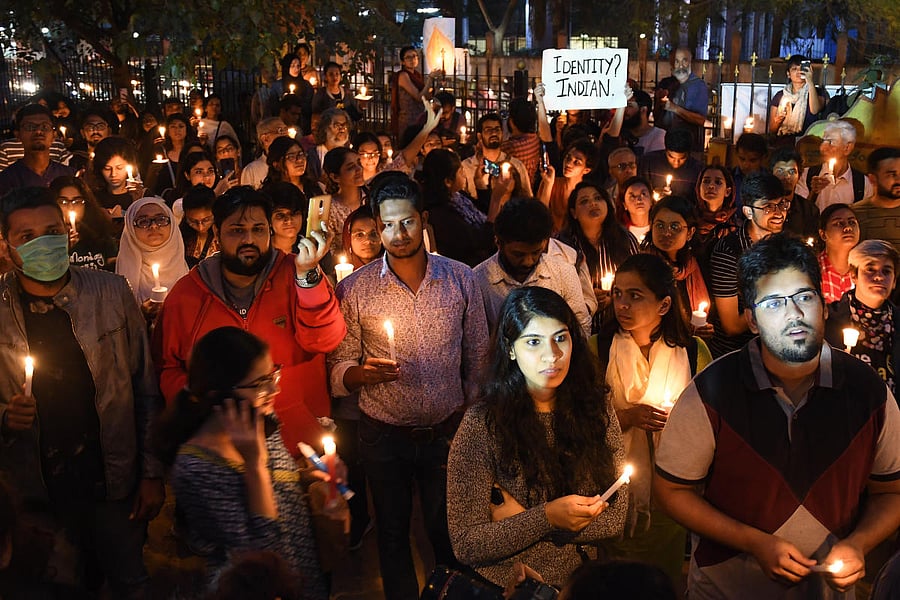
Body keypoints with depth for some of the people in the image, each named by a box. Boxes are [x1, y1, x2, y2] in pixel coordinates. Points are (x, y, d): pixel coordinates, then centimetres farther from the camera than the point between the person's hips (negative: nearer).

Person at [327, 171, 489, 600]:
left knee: (450, 533, 14)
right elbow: (338, 369, -4)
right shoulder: (354, 289, -8)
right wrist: (363, 374, -25)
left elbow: (478, 357, 3)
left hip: (448, 431, 1)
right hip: (384, 435, 0)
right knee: (392, 535, 17)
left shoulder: (460, 278, -5)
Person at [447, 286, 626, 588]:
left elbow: (614, 520, -2)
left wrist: (519, 519, -9)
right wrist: (546, 518, -20)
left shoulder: (595, 410, -2)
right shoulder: (481, 424, -11)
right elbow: (466, 546, -12)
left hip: (582, 584, 3)